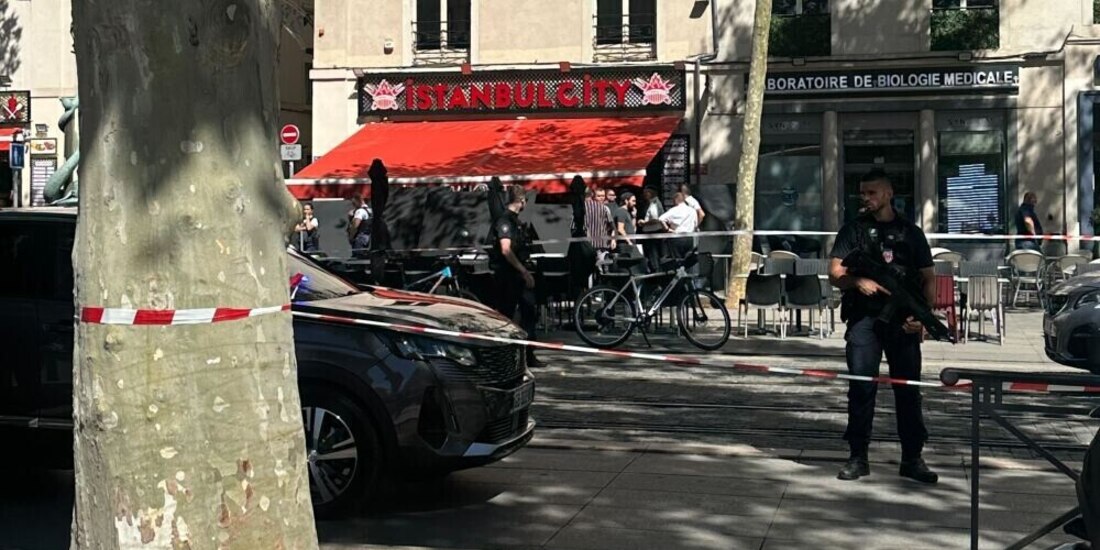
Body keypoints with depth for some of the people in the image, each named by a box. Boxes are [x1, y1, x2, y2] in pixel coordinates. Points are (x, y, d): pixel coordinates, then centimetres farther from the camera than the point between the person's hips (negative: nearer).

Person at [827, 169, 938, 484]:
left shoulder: (911, 232, 13)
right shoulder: (854, 230, 10)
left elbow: (928, 278, 11)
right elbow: (835, 274, 2)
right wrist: (857, 281, -20)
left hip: (903, 321, 1)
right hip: (864, 318, -1)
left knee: (908, 388, 1)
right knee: (861, 387, -2)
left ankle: (912, 458, 9)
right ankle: (858, 457, 6)